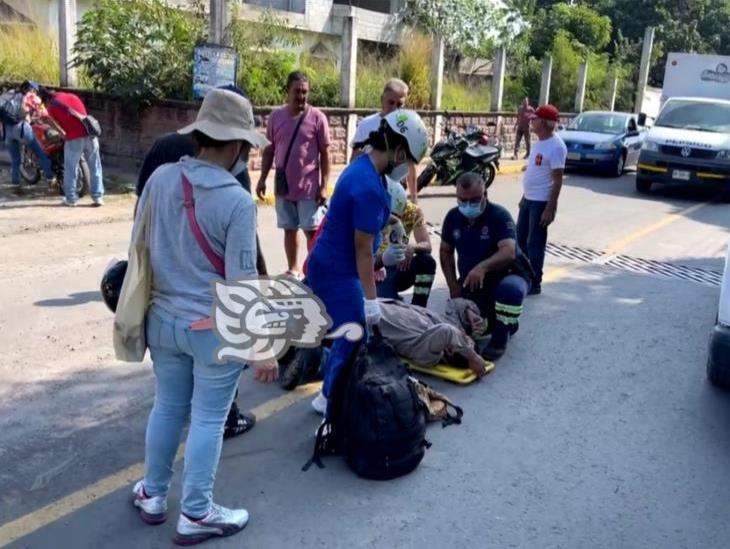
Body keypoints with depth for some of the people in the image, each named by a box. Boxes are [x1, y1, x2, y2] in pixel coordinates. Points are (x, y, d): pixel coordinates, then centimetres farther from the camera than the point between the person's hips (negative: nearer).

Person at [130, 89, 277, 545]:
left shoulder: (160, 178, -3)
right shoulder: (238, 201, -18)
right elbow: (243, 284, -17)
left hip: (163, 319, 6)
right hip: (215, 327, -5)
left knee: (167, 408, 21)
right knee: (209, 420, 8)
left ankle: (153, 495, 38)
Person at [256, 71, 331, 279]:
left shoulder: (317, 117, -6)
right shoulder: (276, 116, 3)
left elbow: (325, 154, -4)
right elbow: (269, 150, 10)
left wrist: (324, 186, -9)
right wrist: (263, 179, 5)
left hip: (309, 187, -3)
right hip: (284, 186, 3)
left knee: (312, 230, 3)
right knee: (289, 229, 12)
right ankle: (293, 269, 23)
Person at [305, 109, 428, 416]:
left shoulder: (362, 167, 5)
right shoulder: (369, 186, -25)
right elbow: (362, 249, -21)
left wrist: (382, 256, 27)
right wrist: (371, 299, -16)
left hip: (333, 266, 10)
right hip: (337, 273, -10)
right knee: (354, 341, 1)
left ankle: (333, 394, 31)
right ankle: (331, 400, 14)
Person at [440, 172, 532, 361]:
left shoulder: (499, 215, -21)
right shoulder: (453, 217, -4)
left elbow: (509, 252, -35)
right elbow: (446, 251, 8)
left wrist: (483, 267, -53)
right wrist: (453, 285, -3)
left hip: (507, 275, -5)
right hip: (471, 283, 6)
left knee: (510, 290, -40)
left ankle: (500, 338, -16)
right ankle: (501, 321, 25)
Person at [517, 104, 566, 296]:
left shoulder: (556, 146, -18)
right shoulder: (539, 142, 10)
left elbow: (557, 181, -19)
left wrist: (550, 209, -21)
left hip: (542, 202, -9)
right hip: (528, 199, 9)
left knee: (535, 243, -1)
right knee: (520, 239, 16)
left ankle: (534, 283, 9)